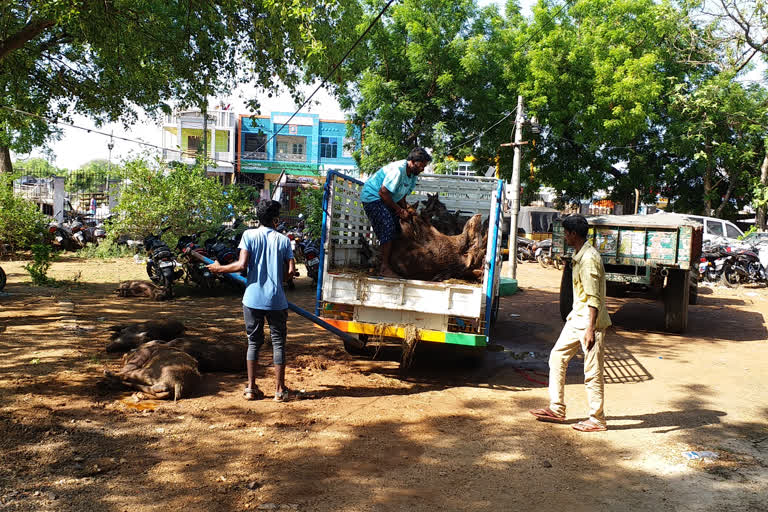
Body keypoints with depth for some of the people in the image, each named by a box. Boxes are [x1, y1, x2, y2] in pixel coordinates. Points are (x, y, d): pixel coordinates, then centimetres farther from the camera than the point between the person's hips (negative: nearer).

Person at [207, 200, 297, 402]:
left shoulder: (249, 235, -1)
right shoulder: (283, 240, 1)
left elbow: (242, 265, -11)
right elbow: (291, 271, -4)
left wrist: (220, 269, 5)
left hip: (253, 299, 1)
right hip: (276, 300, -1)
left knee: (253, 342, 11)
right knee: (278, 343, 8)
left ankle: (251, 388, 13)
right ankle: (280, 389, 10)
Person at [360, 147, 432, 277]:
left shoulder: (413, 175, 3)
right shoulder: (398, 170, -28)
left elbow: (402, 196, 10)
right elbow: (383, 193, -28)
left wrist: (405, 211, -8)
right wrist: (399, 210, -20)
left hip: (387, 200, 10)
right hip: (372, 197, -10)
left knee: (397, 227, 5)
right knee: (388, 227, -21)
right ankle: (384, 268, -19)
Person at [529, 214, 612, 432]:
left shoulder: (589, 259, -20)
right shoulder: (579, 256, 11)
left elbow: (594, 298, -23)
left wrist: (590, 329, -25)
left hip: (590, 321, -10)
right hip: (576, 318, 10)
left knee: (592, 372, -2)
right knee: (557, 356, 11)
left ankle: (597, 420, 11)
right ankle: (557, 410, 18)